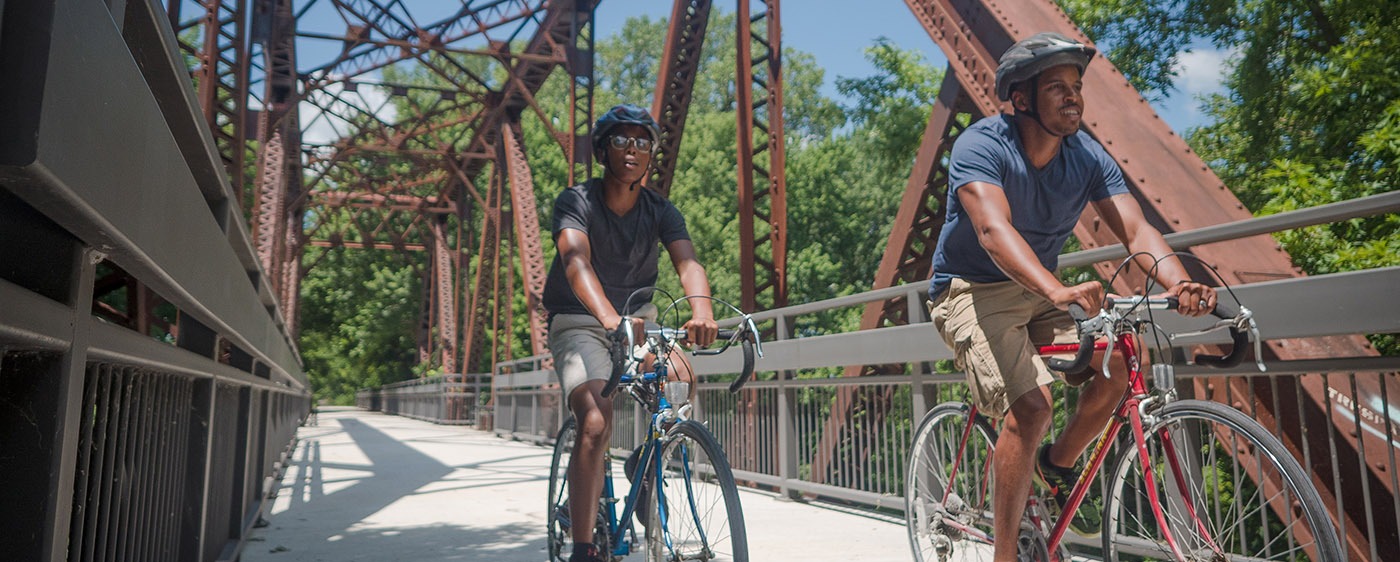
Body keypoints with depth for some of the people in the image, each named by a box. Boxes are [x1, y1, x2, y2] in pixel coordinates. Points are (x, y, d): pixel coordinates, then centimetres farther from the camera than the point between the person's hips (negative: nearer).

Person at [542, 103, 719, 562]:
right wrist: (609, 317, -53)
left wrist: (701, 309, -45)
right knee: (595, 424, -24)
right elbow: (576, 263, -33)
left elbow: (687, 261, -23)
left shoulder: (660, 211, -5)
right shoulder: (576, 202, -15)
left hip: (638, 317, 5)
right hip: (580, 322, -5)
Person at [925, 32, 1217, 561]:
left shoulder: (1088, 157, -4)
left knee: (1116, 368, -15)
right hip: (971, 291, -6)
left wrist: (1180, 283, -35)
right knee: (1031, 405, -25)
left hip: (1038, 292, 6)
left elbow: (1135, 227, -14)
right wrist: (1058, 290, -53)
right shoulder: (981, 145, -21)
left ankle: (1059, 463, 14)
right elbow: (994, 230, -37)